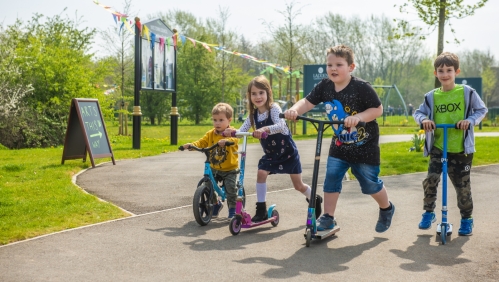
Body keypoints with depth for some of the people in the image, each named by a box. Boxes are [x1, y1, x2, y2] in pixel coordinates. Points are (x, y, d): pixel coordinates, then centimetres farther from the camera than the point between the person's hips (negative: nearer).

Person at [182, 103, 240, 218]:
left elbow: (235, 139, -30)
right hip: (214, 168, 5)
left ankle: (232, 208, 7)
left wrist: (226, 140, -51)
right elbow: (202, 142, 2)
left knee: (230, 187, -16)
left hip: (230, 169, -5)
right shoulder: (210, 134, 6)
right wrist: (191, 145, -17)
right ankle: (216, 204, 25)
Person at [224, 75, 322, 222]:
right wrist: (233, 132, -33)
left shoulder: (274, 108, -22)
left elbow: (281, 126, -39)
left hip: (287, 152, -5)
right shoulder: (253, 114, -4)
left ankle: (315, 199, 36)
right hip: (270, 154, 5)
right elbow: (242, 130, -10)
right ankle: (261, 210, -9)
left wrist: (265, 129, -58)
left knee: (298, 185, 6)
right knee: (261, 173, -19)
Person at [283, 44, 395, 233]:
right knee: (331, 178, -4)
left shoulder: (361, 87, -22)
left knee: (370, 184, 7)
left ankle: (387, 209, 35)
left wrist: (358, 117, -35)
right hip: (340, 145, 4)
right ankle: (328, 218, 9)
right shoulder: (324, 86, -8)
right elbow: (307, 102, -10)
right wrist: (295, 109, -32)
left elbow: (378, 109, -19)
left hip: (365, 146, -4)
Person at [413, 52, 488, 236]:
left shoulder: (467, 93, -4)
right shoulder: (431, 97, 1)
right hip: (438, 148, 1)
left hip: (461, 150, -1)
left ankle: (466, 218, 26)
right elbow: (418, 112, 10)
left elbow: (482, 110, 4)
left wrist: (470, 120, -15)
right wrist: (423, 119, -13)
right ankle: (428, 213, 10)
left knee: (462, 186, 7)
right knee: (430, 180, -11)